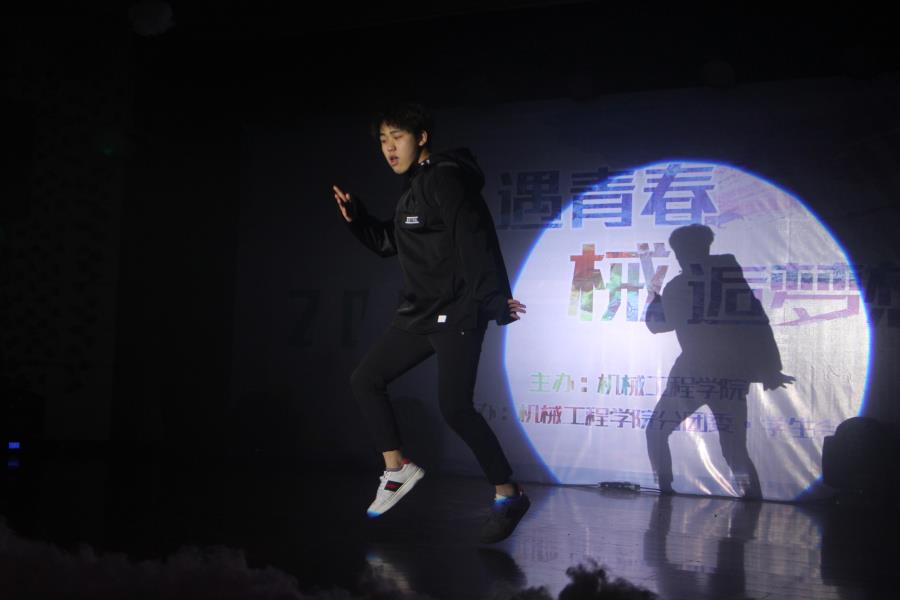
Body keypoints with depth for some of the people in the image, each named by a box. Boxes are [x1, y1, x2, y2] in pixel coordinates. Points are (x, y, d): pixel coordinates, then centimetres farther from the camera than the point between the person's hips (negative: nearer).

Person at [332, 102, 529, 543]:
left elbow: (476, 241, -23)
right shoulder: (413, 189, 16)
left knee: (454, 407, -15)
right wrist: (356, 218, 9)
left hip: (457, 314, -10)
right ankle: (397, 470, 20)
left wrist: (495, 300, -29)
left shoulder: (444, 180, -14)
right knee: (365, 379, 10)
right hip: (418, 314, 10)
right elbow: (388, 243, 25)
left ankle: (508, 495, 0)